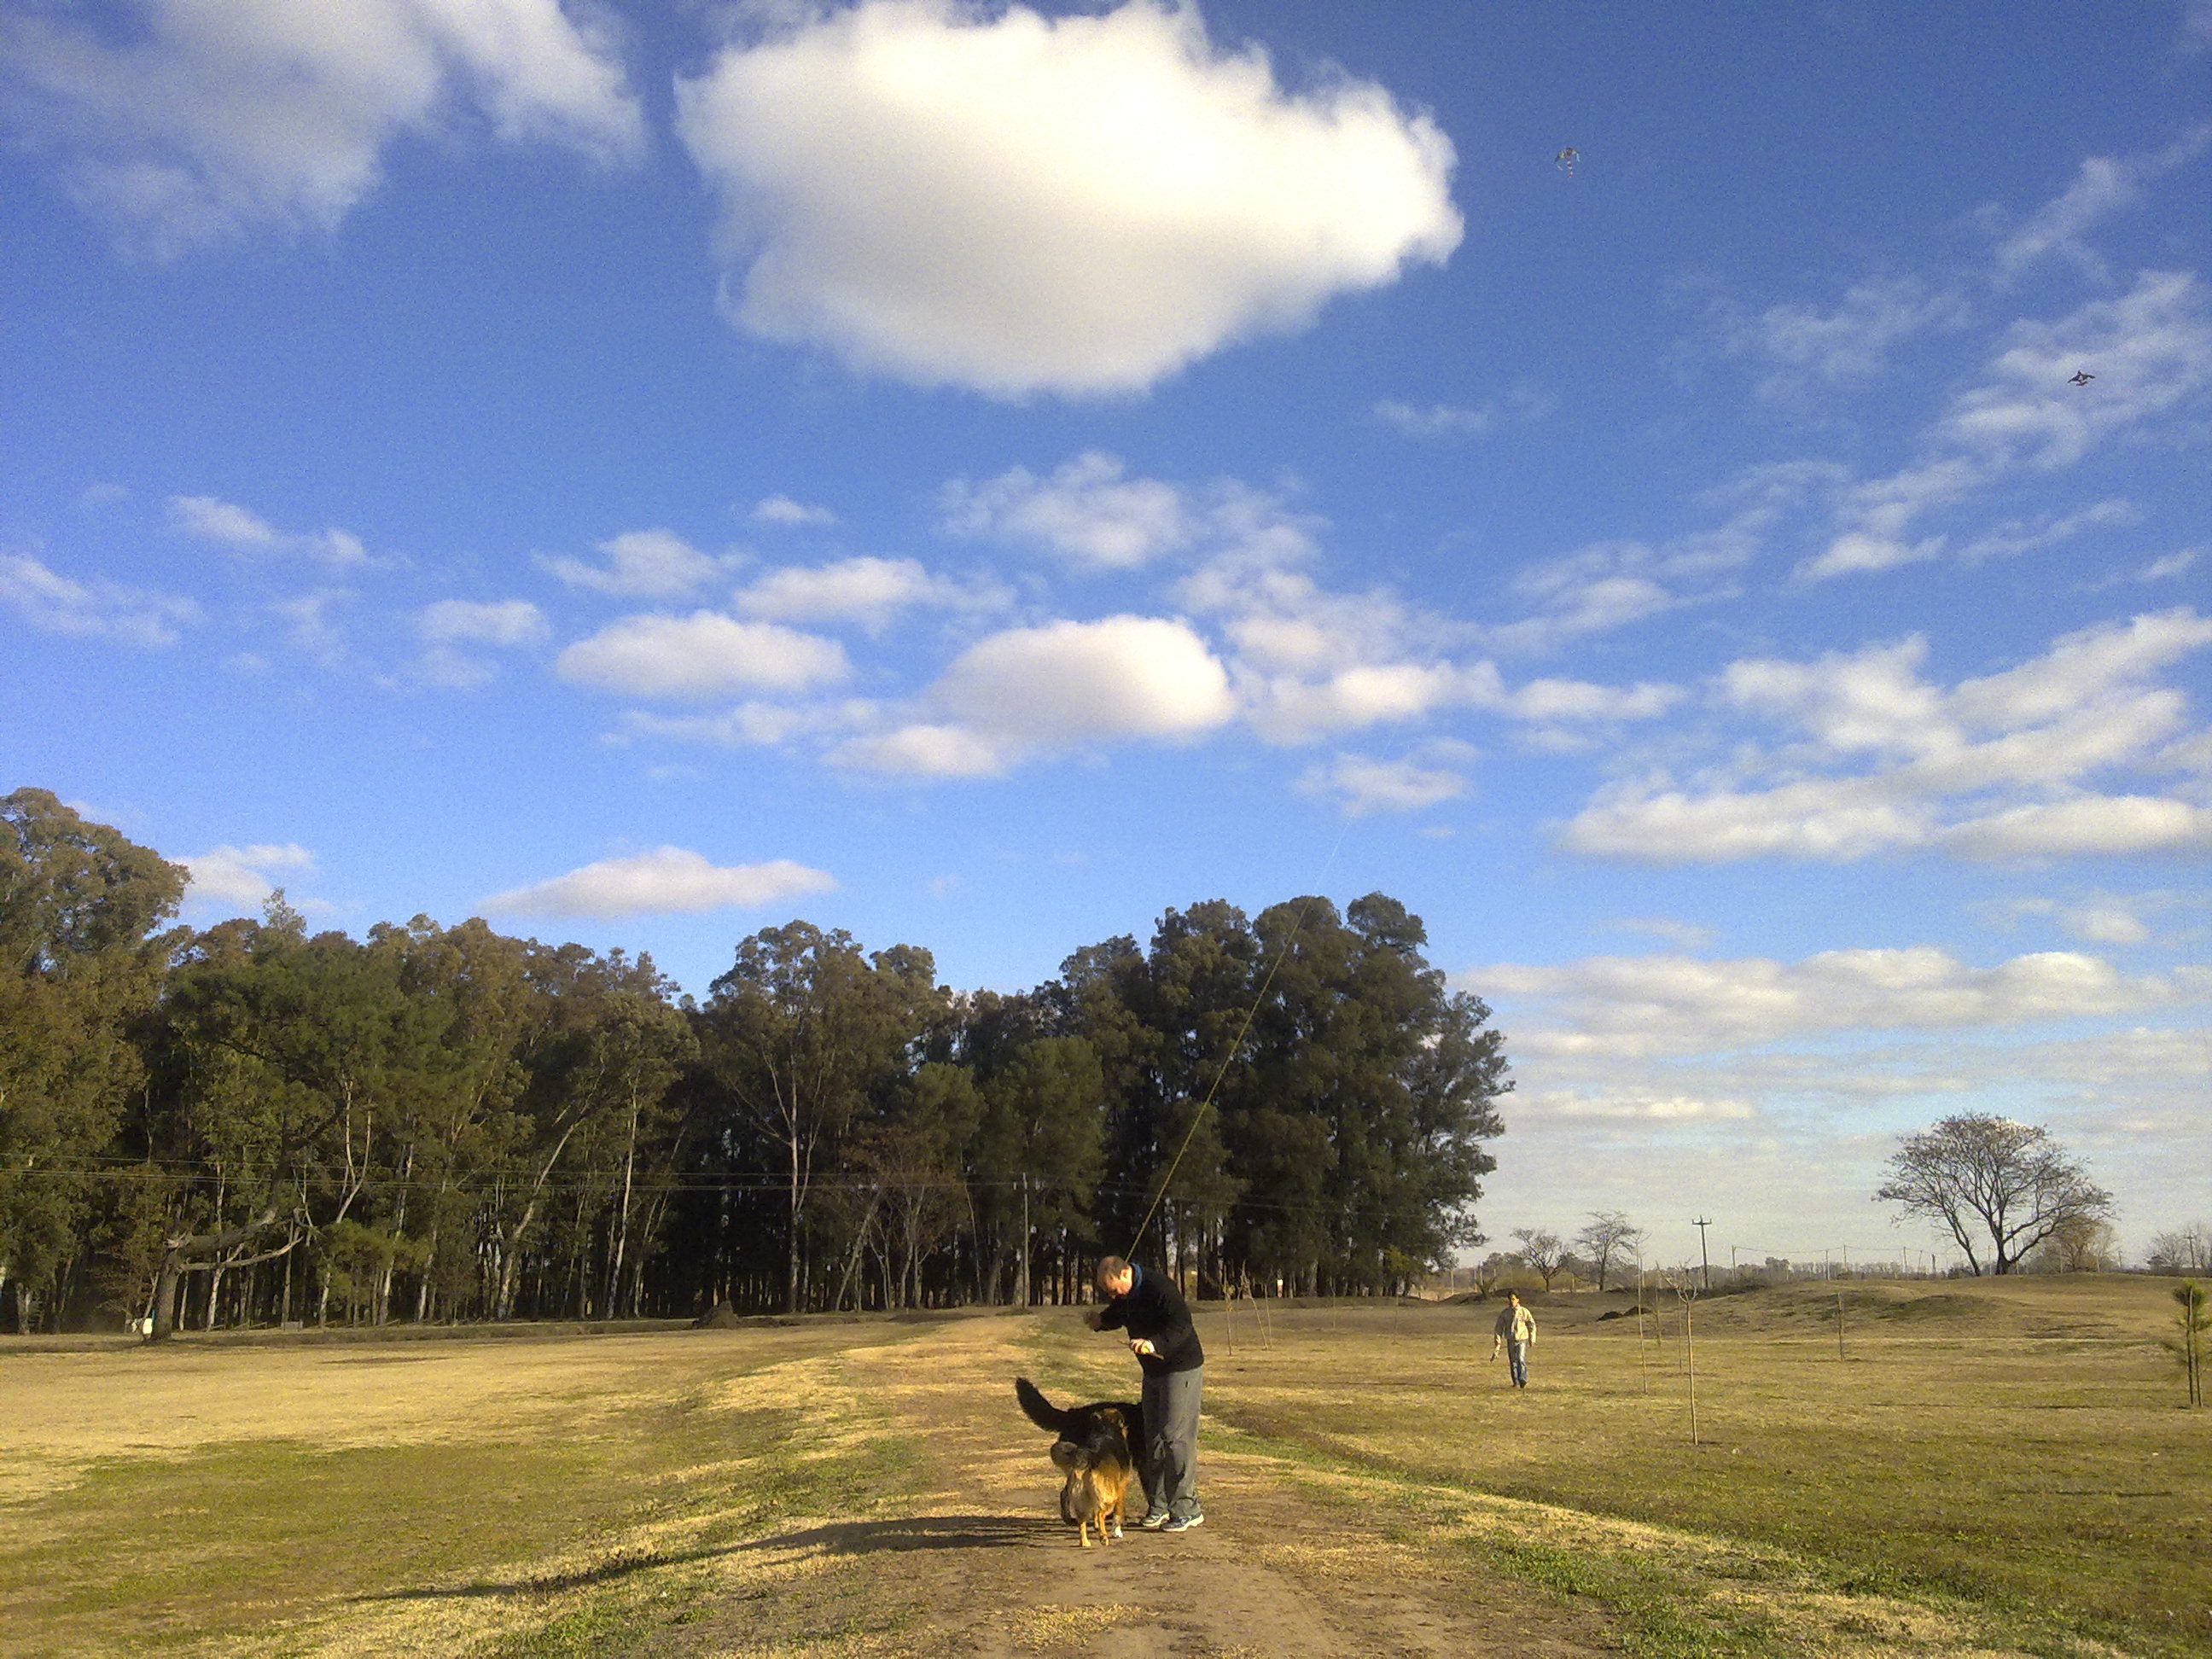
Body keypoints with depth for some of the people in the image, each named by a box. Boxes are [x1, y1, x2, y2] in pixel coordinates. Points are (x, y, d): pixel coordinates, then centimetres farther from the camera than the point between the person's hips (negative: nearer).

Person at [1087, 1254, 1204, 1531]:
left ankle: (1187, 1509, -5)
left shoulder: (1159, 1287, -23)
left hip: (1182, 1368, -9)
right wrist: (1099, 1319, 0)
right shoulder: (1125, 1297, 4)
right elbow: (1116, 1316, 22)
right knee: (1154, 1440, 11)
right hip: (1153, 1372, 9)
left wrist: (1155, 1343, -43)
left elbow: (1181, 1325, -29)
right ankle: (1159, 1507, 19)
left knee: (1175, 1437, -11)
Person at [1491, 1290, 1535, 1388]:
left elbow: (1532, 1325, 8)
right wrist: (1497, 1340, 4)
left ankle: (1523, 1380, -15)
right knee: (1513, 1361, 5)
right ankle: (1516, 1382, 16)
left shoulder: (1524, 1312, -3)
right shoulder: (1504, 1313, 1)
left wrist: (1532, 1339, 9)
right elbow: (1499, 1327, 6)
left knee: (1521, 1359, -18)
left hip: (1522, 1339, -2)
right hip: (1511, 1340, 2)